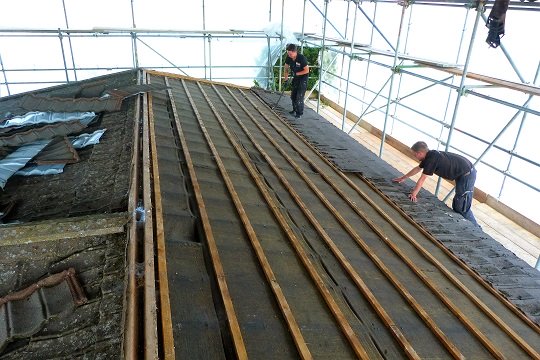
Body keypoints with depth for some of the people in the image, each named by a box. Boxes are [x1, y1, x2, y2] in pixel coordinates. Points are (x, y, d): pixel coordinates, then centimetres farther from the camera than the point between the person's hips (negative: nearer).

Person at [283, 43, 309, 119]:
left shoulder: (301, 58, -28)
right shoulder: (288, 58, -11)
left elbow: (307, 70, -23)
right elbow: (286, 67, 5)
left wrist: (296, 73, -24)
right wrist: (285, 78, 2)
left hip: (303, 78, -7)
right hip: (295, 78, 7)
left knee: (299, 97, -9)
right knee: (293, 95, 13)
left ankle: (300, 113, 5)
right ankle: (295, 110, 31)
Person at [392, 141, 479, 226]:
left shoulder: (432, 159, -24)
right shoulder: (429, 156, 5)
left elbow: (422, 180, -19)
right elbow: (417, 169, 21)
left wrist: (413, 194, -12)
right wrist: (403, 177, 29)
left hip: (467, 174, -10)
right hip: (462, 174, 10)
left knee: (462, 208, -7)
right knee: (456, 205, 17)